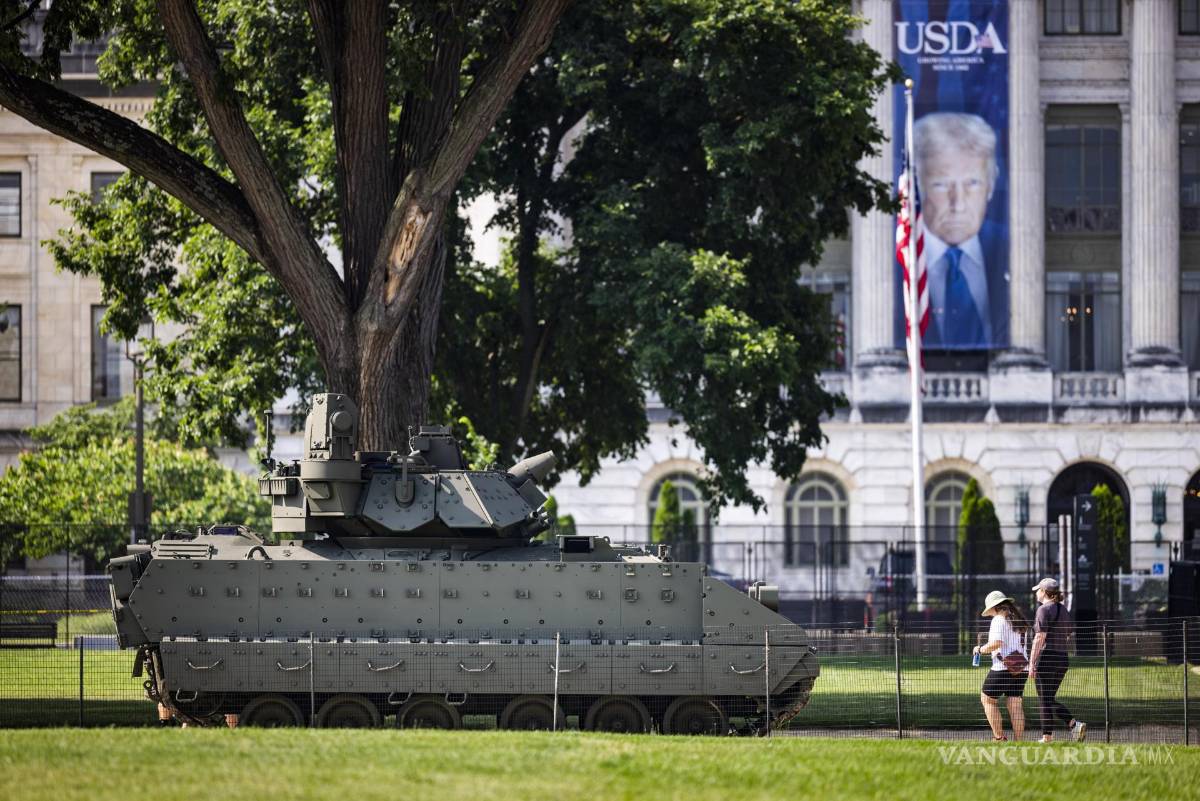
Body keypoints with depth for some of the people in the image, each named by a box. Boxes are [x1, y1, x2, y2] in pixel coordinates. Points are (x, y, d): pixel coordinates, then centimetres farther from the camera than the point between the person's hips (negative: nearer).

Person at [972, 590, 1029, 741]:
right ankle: (1018, 741, 0)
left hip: (1003, 668, -8)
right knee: (1015, 705, 6)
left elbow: (996, 643, -21)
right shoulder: (1018, 620, 16)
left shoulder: (999, 619, -9)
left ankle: (999, 737, -1)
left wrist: (981, 649, -5)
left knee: (987, 699, 5)